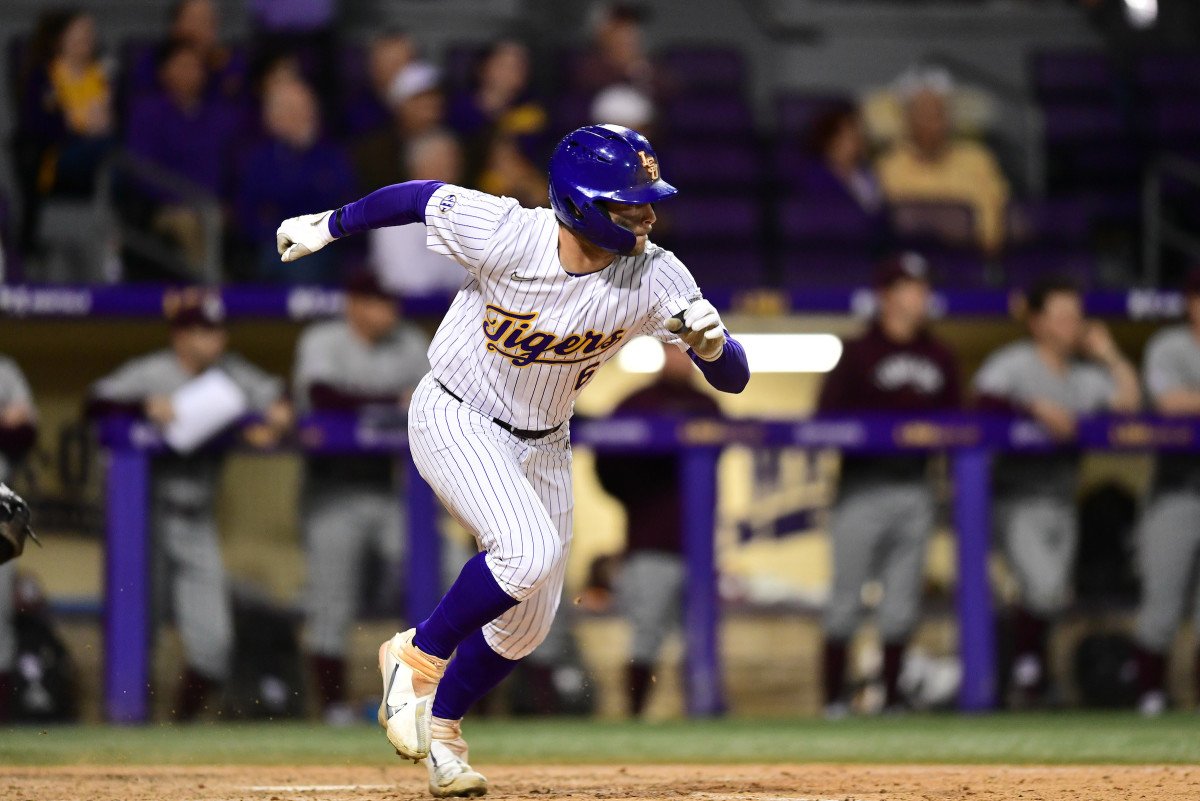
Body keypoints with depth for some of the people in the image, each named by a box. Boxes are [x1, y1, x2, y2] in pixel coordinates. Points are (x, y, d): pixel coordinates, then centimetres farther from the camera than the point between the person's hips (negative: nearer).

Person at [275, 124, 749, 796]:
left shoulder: (655, 278, -20)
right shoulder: (502, 234, -29)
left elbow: (734, 379, -19)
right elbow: (422, 196, -10)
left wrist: (711, 342, -42)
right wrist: (330, 226, 5)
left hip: (542, 445, 5)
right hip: (455, 422, -5)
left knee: (528, 622, 10)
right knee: (529, 550, -28)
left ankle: (441, 724, 36)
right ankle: (419, 654, -4)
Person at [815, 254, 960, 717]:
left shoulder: (939, 357, 14)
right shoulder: (859, 353, -1)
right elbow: (827, 417, -6)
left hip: (915, 485, 5)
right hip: (864, 484, -5)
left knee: (903, 599, 5)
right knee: (847, 595, -4)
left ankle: (892, 698, 11)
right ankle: (834, 697, 0)